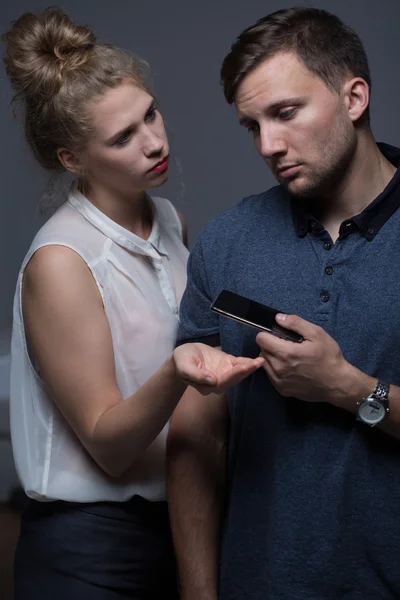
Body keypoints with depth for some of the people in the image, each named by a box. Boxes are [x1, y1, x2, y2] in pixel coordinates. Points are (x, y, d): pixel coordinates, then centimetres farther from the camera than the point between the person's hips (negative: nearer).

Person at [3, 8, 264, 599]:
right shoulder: (60, 262, -19)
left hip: (177, 526, 6)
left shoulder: (170, 222, 2)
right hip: (92, 551, -6)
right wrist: (176, 373, -34)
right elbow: (108, 446, -18)